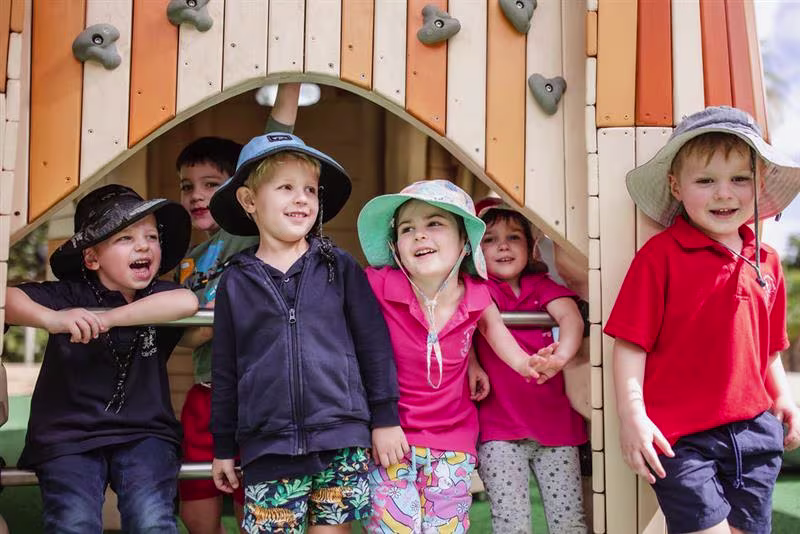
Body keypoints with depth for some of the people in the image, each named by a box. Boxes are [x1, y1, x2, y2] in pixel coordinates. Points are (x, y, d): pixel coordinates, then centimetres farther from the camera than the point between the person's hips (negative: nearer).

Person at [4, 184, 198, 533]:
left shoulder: (158, 295, 4)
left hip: (144, 434, 1)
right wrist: (52, 319, -36)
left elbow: (187, 302, -20)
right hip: (69, 437, -1)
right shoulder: (69, 295, -1)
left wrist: (105, 318, -22)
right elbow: (11, 298, -16)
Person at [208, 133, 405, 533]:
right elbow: (225, 371, 10)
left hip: (341, 441, 0)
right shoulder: (234, 282, 6)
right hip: (268, 447, 1)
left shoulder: (339, 267, 3)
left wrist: (384, 418, 5)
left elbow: (374, 345, 5)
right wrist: (223, 447, 12)